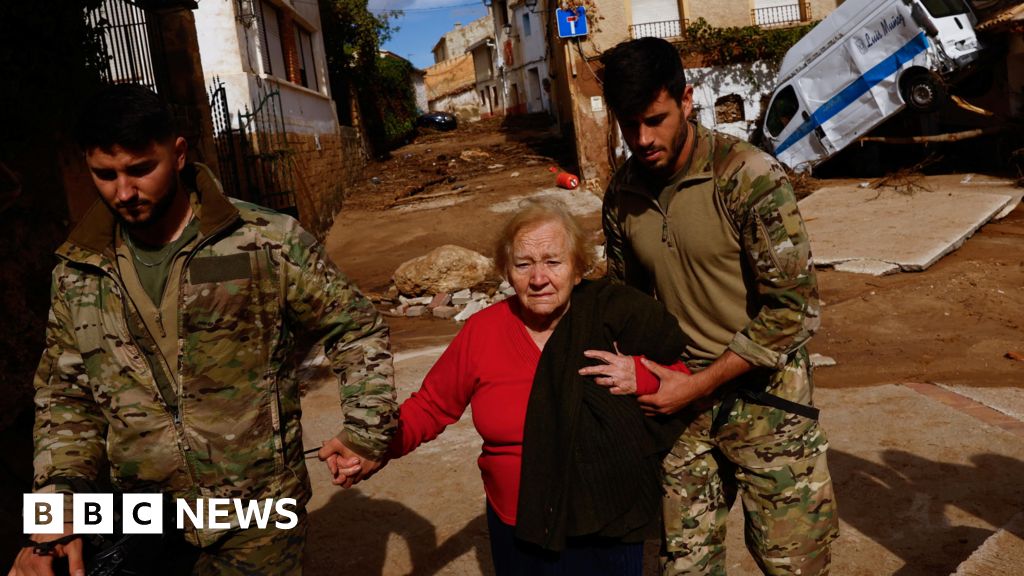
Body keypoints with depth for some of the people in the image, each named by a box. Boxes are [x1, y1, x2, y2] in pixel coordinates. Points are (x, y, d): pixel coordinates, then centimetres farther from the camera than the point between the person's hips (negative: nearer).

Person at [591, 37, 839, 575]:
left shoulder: (749, 177, -16)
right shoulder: (623, 192, 0)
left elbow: (793, 307, -17)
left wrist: (698, 385, -17)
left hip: (764, 394, -4)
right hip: (681, 395, 4)